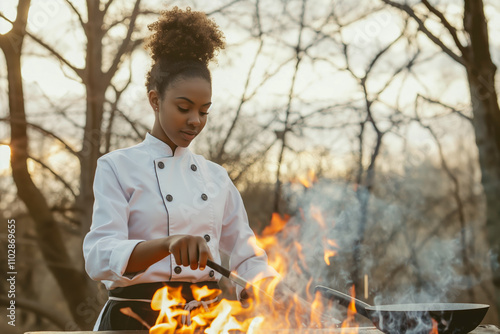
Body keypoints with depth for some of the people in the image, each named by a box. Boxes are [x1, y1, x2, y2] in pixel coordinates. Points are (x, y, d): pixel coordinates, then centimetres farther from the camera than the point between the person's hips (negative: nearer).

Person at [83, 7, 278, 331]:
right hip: (138, 319, -3)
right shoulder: (118, 167, 0)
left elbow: (247, 259, 17)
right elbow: (99, 257, -12)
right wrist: (167, 244, -29)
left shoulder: (216, 176, 15)